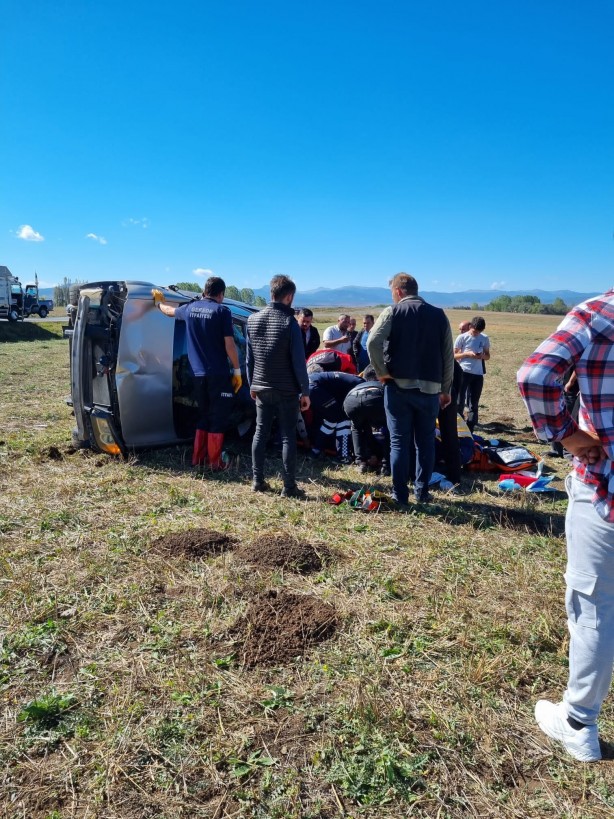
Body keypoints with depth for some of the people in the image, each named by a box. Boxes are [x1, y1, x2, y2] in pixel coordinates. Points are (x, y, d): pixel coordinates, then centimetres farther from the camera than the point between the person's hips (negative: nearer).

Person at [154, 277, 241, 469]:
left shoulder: (190, 308, 8)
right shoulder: (222, 311, -9)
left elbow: (169, 311, 29)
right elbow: (229, 345, -12)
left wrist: (159, 302, 50)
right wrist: (237, 370, -4)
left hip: (199, 374, 6)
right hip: (218, 374, -6)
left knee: (204, 415, 18)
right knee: (218, 418, 3)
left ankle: (198, 458, 22)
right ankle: (216, 461, 7)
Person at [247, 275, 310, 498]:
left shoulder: (253, 319, 4)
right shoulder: (289, 321, -13)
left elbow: (249, 356, 10)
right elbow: (298, 360, -14)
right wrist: (305, 391, -8)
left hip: (261, 388, 5)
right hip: (286, 390, -5)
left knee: (260, 433, 14)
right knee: (288, 436, 1)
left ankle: (258, 481, 19)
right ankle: (289, 487, 4)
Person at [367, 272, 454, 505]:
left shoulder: (392, 312, -2)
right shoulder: (439, 315, 8)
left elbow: (373, 342, -18)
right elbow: (448, 356, 7)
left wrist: (382, 372, -7)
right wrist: (445, 389, 13)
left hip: (398, 387, -2)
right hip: (429, 388, 3)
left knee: (399, 442, 5)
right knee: (426, 442, 14)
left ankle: (399, 494, 10)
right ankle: (422, 491, 20)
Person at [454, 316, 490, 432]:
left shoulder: (485, 339, 5)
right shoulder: (462, 338, -4)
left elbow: (488, 356, 14)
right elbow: (453, 355, -2)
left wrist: (483, 356, -9)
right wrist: (467, 354, -17)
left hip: (478, 374, 3)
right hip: (464, 372, -3)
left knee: (473, 404, 7)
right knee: (459, 401, -4)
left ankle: (470, 430, 15)